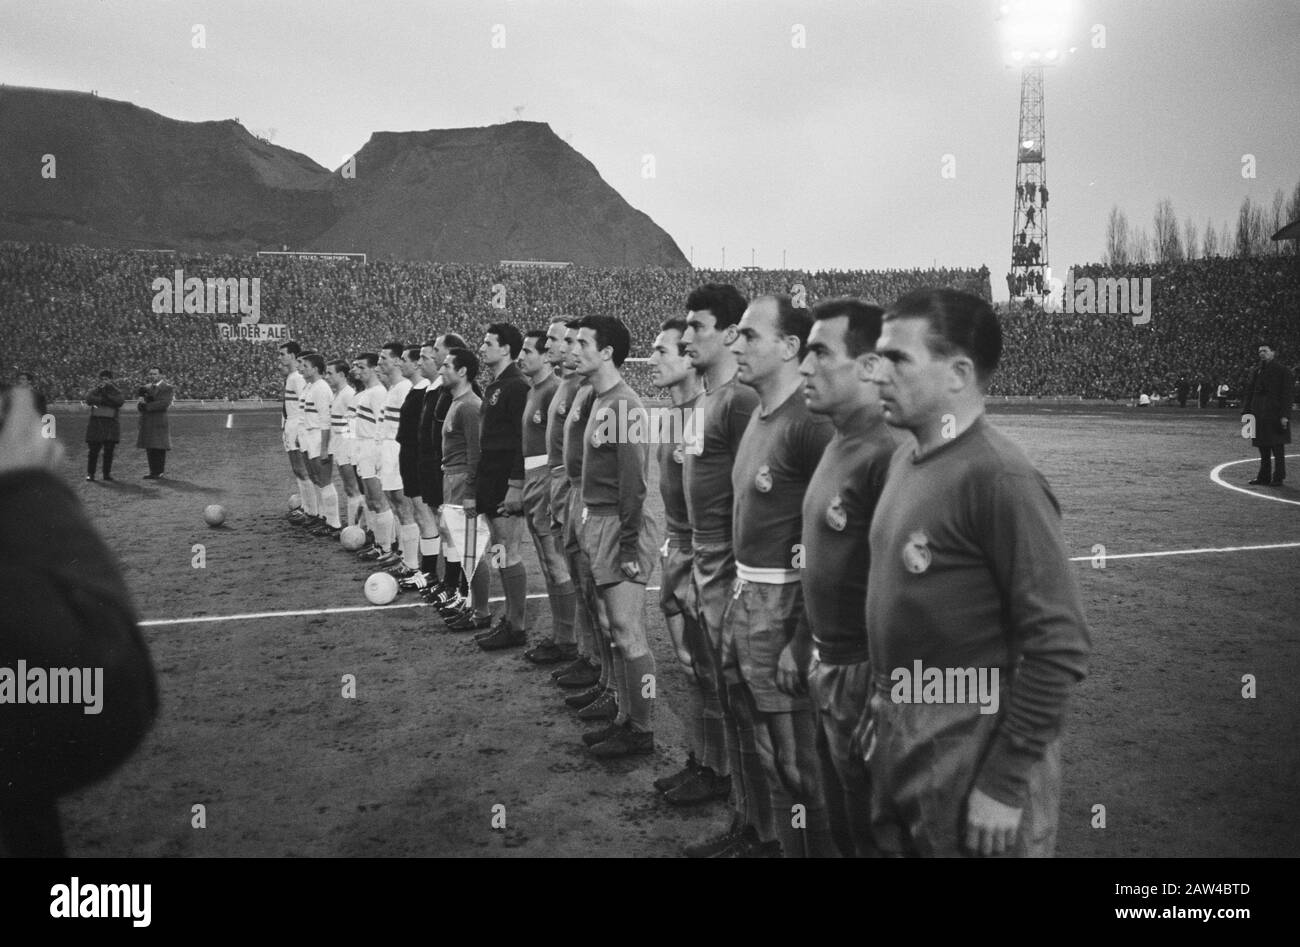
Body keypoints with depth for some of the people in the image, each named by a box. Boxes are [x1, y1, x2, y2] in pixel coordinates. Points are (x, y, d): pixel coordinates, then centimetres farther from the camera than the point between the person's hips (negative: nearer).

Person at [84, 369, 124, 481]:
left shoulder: (116, 391, 9)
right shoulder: (95, 390, 11)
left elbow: (120, 402, -12)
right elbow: (88, 400, -9)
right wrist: (105, 400, -16)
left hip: (111, 424, 0)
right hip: (96, 423, 0)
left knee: (109, 451, -1)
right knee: (93, 450, -1)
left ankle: (107, 475, 5)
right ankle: (90, 474, 6)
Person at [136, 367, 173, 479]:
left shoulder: (167, 388, -3)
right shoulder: (146, 388, 16)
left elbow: (165, 403, -17)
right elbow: (139, 403, 11)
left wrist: (147, 406, -15)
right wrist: (141, 403, -13)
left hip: (159, 422, -6)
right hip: (146, 422, 6)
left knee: (159, 448, -5)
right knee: (149, 448, 7)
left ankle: (159, 472, 0)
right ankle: (153, 472, 13)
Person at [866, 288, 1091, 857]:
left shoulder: (998, 478, -19)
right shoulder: (904, 462, 7)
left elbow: (1058, 646, -21)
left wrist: (1005, 784, -19)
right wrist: (882, 708, 15)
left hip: (971, 755, -8)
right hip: (898, 742, 8)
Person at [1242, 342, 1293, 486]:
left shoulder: (1281, 370, -5)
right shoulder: (1258, 370, 12)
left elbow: (1286, 394, -8)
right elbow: (1249, 391, 13)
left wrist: (1284, 415, -14)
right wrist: (1245, 411, 6)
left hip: (1275, 413, -6)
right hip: (1259, 413, 6)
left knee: (1277, 448, -2)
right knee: (1263, 448, 10)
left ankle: (1278, 478, 3)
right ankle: (1264, 477, 16)